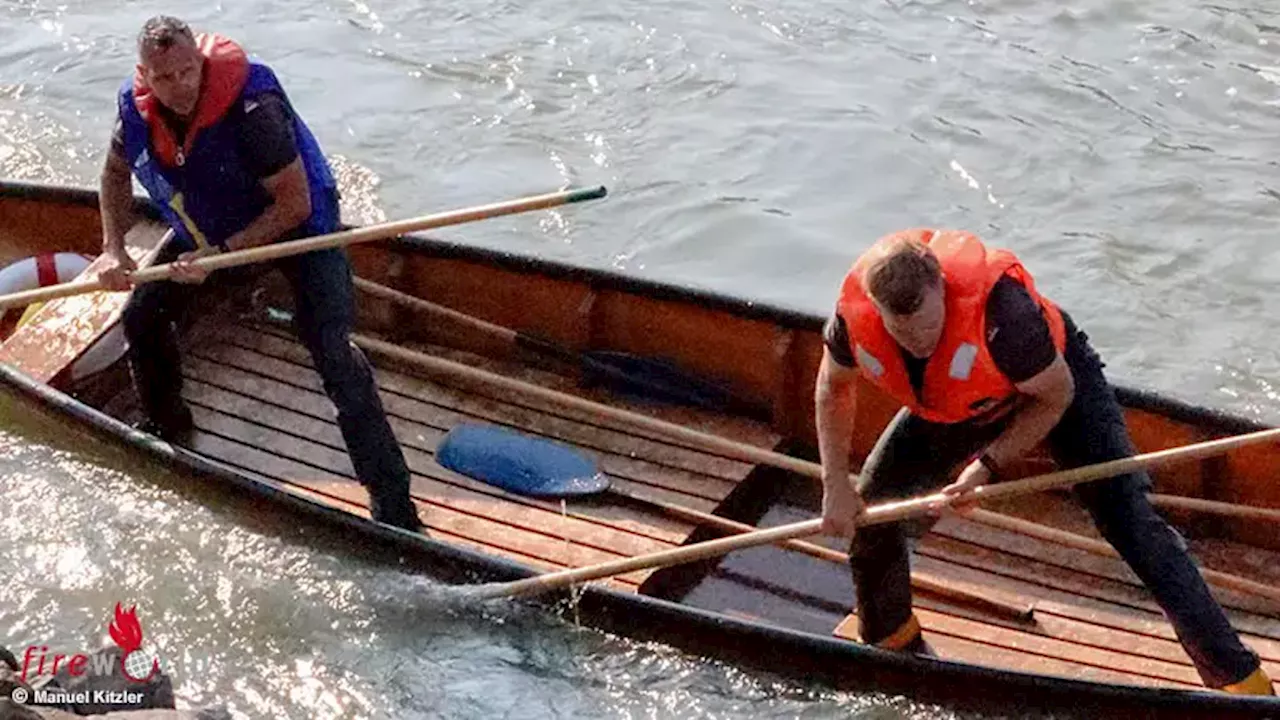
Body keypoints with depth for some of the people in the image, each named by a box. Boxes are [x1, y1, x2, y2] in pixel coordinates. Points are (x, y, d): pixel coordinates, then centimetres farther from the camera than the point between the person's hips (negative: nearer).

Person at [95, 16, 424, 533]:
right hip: (205, 228, 7)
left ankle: (393, 504, -18)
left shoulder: (251, 107, -36)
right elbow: (116, 174, 7)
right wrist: (113, 250, -4)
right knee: (142, 318, 7)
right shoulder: (138, 108, -15)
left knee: (332, 352, -21)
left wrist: (222, 253, -30)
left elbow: (294, 204, -29)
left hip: (297, 228, -7)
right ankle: (165, 426, 37)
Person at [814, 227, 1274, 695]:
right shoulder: (854, 312, -29)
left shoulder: (998, 306, -42)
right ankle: (893, 642, 30)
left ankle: (1239, 678, -11)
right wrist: (836, 487, -9)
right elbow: (834, 387, -4)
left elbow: (1055, 396, -23)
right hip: (949, 410, 5)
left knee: (1128, 519, -17)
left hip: (1056, 381, -5)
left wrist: (988, 465, -29)